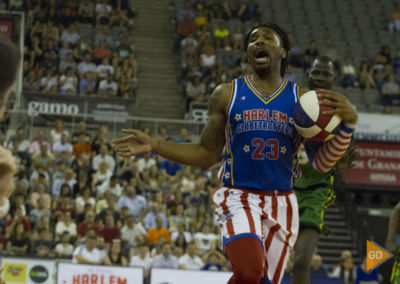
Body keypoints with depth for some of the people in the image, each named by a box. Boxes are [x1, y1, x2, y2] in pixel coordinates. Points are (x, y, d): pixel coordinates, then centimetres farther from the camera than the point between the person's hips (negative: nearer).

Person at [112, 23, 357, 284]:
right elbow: (206, 155, 10)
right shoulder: (227, 94, 6)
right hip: (239, 197, -2)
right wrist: (153, 145, 1)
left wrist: (348, 124, -14)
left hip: (282, 203, 2)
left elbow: (322, 162, 2)